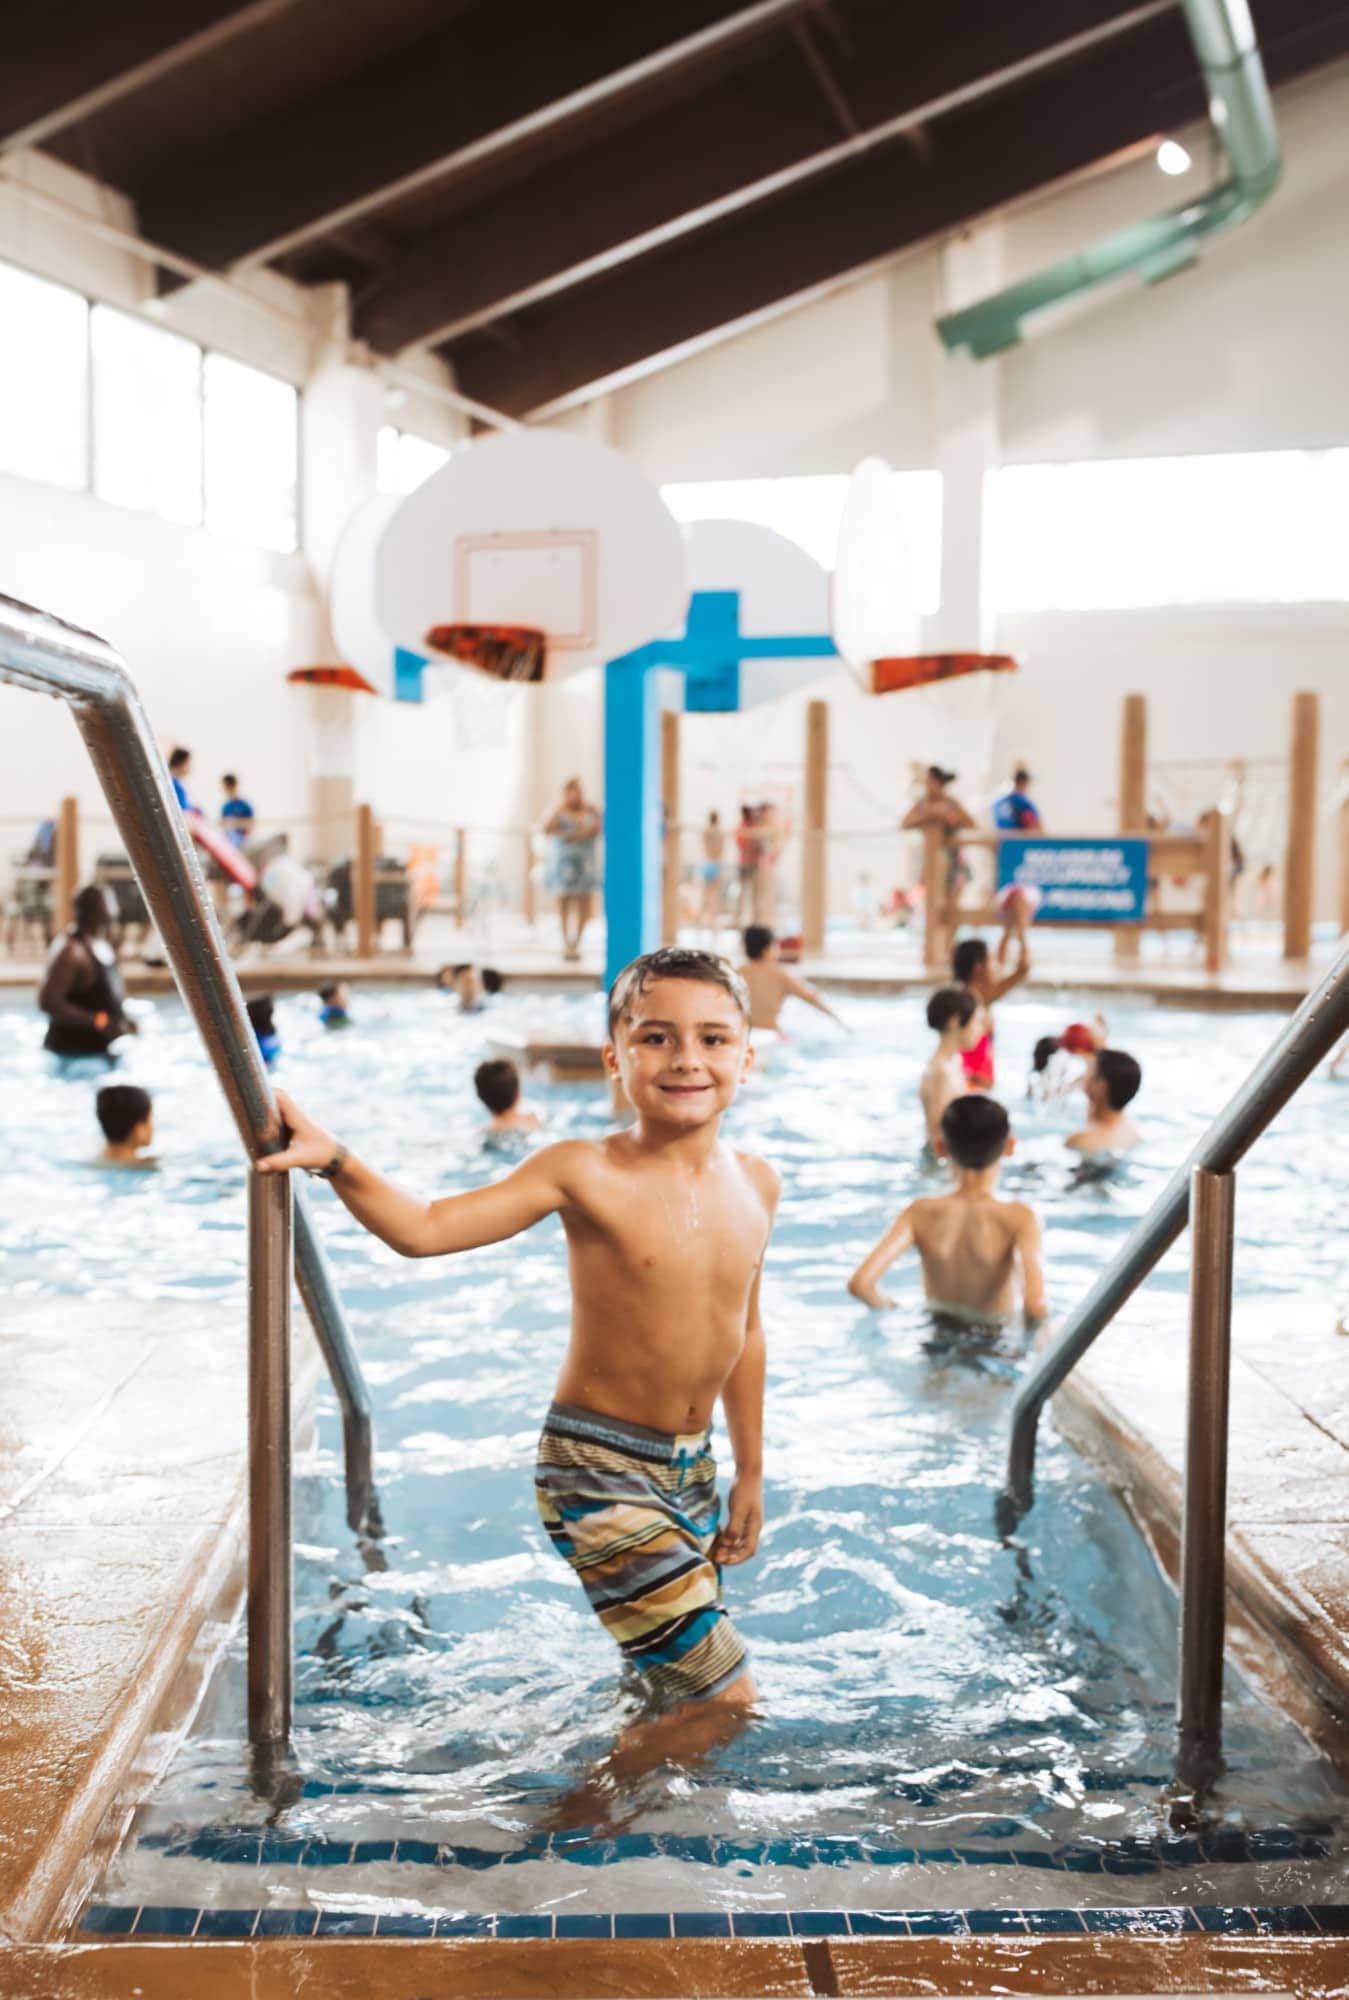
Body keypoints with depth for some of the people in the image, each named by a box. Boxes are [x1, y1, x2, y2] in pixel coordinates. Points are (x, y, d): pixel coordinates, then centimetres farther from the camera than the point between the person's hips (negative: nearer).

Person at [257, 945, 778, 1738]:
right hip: (596, 1469, -6)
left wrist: (750, 1473, 16)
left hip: (691, 1467, 6)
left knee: (663, 1686, 19)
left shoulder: (757, 1183, 0)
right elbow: (424, 1228, -19)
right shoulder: (586, 1174, -16)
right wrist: (337, 1161, -36)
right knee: (728, 1698, -6)